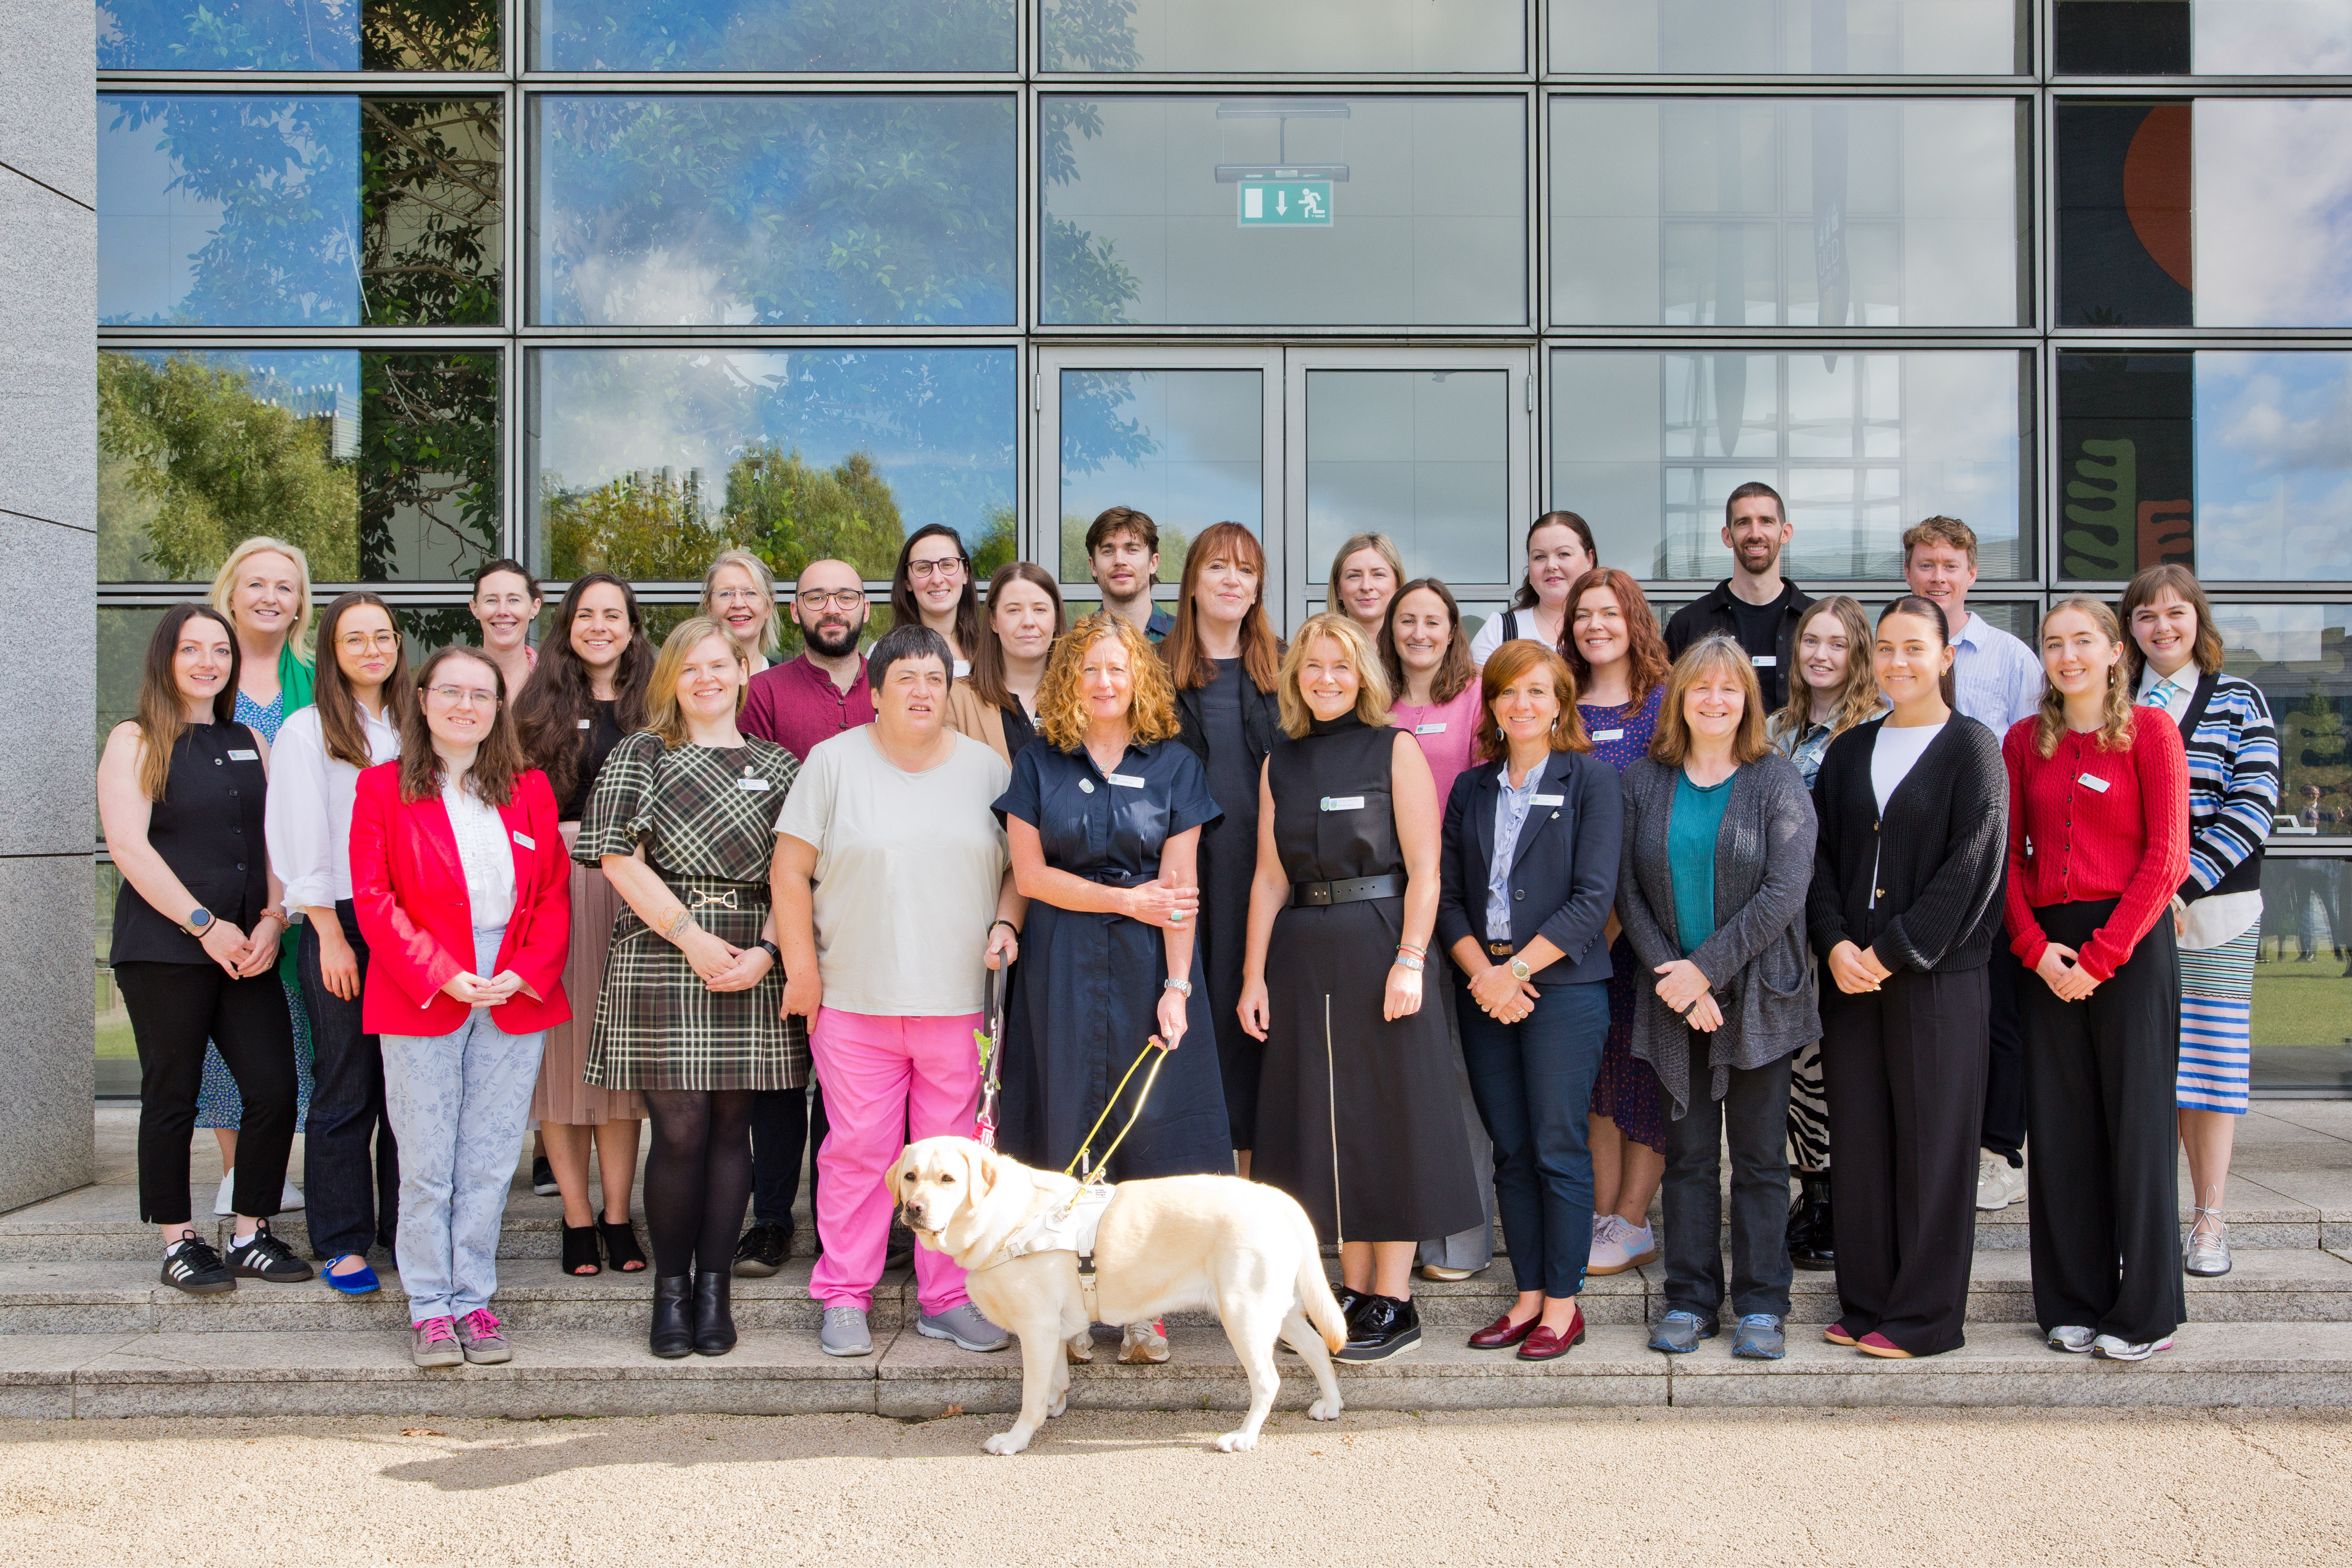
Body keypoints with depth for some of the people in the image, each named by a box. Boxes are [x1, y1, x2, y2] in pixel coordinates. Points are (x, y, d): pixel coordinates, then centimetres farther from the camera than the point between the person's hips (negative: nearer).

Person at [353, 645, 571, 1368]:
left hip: (516, 1001, 2)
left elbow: (554, 895, 8)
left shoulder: (528, 790, 10)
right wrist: (444, 977, -13)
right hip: (421, 1000, -2)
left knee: (490, 1164, 6)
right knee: (427, 1166, 2)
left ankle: (474, 1300, 17)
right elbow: (374, 900, -3)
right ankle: (429, 1307, 14)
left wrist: (523, 975, -8)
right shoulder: (383, 787, 3)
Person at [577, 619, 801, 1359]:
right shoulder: (639, 756, 8)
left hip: (752, 960, 2)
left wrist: (767, 951, -8)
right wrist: (692, 936, -10)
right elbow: (618, 858, -3)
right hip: (662, 956, -2)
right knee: (680, 1127, -6)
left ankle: (715, 1287, 12)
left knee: (731, 1124, 3)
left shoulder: (779, 765, 13)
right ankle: (671, 1289, 8)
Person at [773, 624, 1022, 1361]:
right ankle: (844, 1299, 14)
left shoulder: (987, 768, 9)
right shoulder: (835, 762, 2)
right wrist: (802, 968, -2)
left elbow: (1020, 866, 15)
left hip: (960, 1000, 2)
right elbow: (791, 870, 1)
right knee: (858, 1150, 1)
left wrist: (1005, 925, -3)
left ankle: (949, 1298, 17)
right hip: (855, 998, -2)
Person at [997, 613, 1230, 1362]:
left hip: (1148, 964, -1)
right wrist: (1126, 899, -8)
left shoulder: (1174, 766, 4)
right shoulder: (1039, 765, 7)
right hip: (1061, 968, 1)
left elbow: (1178, 888, -2)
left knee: (1152, 1125, -3)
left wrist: (1177, 988, -10)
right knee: (1067, 1129, 1)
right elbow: (1030, 873, 1)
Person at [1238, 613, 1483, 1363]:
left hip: (1378, 945, -5)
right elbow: (1270, 879, 10)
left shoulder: (1395, 750, -1)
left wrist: (1410, 961, -17)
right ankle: (1355, 1292, 17)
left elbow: (1423, 871, -7)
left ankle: (1394, 1303, 7)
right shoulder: (1281, 762, 12)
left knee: (1389, 1112, -1)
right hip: (1303, 954, 5)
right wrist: (1255, 974, 5)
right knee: (1326, 1116, 7)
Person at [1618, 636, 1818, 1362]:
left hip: (1757, 995, -2)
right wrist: (1671, 975, -11)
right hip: (1674, 998, 2)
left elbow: (1784, 891, -10)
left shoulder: (1778, 783, -1)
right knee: (1688, 1153, 7)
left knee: (1760, 1157, 5)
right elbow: (1629, 890, 2)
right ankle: (1689, 1301, 16)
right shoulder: (1643, 783, 6)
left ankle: (1762, 1306, 14)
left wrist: (1707, 968, -14)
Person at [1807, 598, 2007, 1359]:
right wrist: (1836, 944, -7)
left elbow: (1972, 865, -10)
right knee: (1860, 1137, 7)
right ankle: (1866, 1302, 18)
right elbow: (1821, 854, 8)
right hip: (1851, 974, 5)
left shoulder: (1971, 747, -2)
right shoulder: (1849, 750, 13)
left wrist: (1896, 951, -14)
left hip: (1938, 976, -5)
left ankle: (1925, 1315, 9)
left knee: (1932, 1140, 0)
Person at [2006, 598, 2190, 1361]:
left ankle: (2144, 1313, 11)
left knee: (2136, 1123, 0)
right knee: (2059, 1126, 6)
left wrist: (2101, 954, -12)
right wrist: (2037, 948, -6)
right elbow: (2009, 855, 7)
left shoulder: (2150, 732, -2)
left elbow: (2166, 858, -8)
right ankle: (2073, 1304, 17)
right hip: (2047, 948, 4)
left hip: (2130, 942, -4)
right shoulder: (2025, 740, 10)